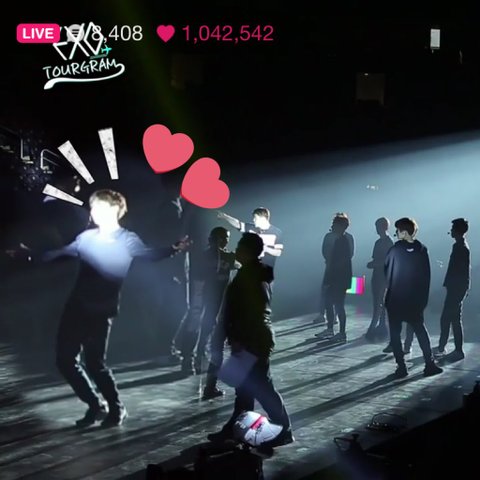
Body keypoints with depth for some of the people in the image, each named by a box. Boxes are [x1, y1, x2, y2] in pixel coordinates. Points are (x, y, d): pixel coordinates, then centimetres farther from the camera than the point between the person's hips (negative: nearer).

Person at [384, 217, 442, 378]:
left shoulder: (395, 250, -11)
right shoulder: (422, 250, -1)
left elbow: (387, 272, -7)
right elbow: (426, 276, 2)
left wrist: (386, 291, 5)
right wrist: (424, 298, 9)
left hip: (395, 298, -3)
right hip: (415, 298, 3)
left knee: (395, 333, 5)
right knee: (420, 330, 15)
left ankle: (401, 367, 1)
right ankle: (429, 364, 11)